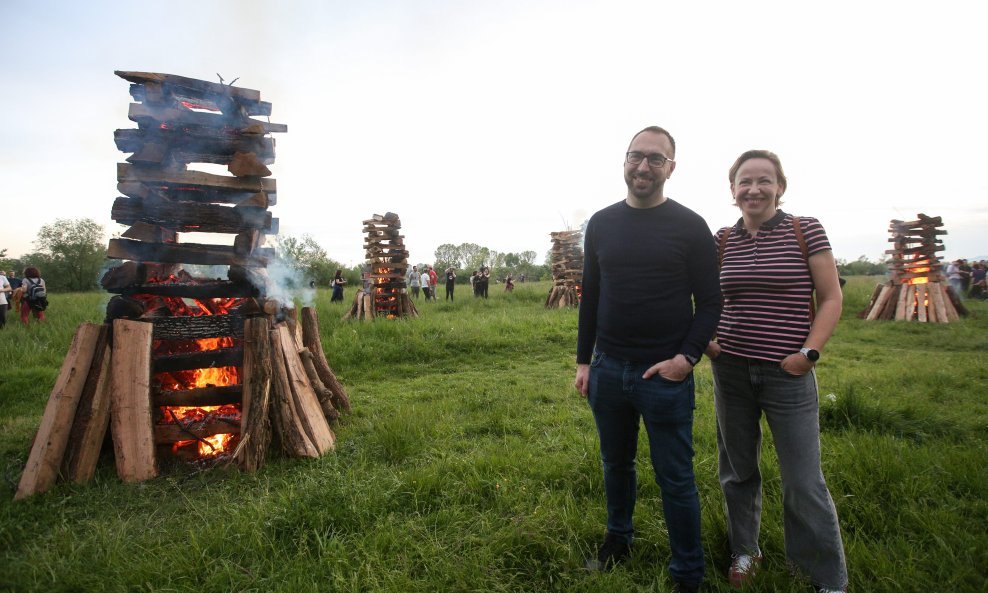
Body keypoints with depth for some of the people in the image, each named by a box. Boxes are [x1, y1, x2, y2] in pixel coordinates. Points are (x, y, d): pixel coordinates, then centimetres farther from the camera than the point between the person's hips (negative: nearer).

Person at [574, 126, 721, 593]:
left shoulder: (690, 227, -4)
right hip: (607, 370, 4)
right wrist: (583, 360, 8)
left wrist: (688, 356, -17)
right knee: (616, 464, 19)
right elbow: (590, 296, 10)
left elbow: (710, 302, -3)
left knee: (675, 480, 5)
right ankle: (618, 540, 42)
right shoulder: (601, 223, 6)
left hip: (666, 375, -3)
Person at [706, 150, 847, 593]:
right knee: (737, 470, 15)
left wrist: (809, 352, -11)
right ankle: (745, 551, 35)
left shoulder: (806, 230, -4)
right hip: (730, 370, 3)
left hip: (788, 374, -3)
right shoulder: (722, 240, 4)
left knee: (804, 483, 0)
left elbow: (831, 299, -2)